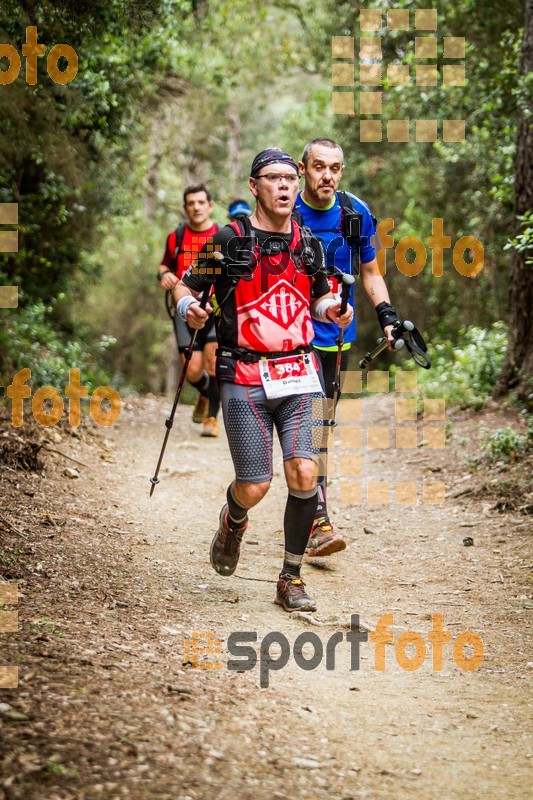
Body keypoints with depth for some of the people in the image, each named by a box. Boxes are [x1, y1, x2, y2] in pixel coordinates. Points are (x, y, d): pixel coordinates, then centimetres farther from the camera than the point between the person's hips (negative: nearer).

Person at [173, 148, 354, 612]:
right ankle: (232, 522, 35)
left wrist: (334, 311, 3)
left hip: (299, 377, 3)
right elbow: (184, 287, 3)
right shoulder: (228, 241, -3)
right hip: (245, 379, -3)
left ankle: (292, 579, 4)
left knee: (304, 477, -11)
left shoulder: (308, 244, 10)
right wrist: (189, 308, -19)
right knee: (255, 488, -3)